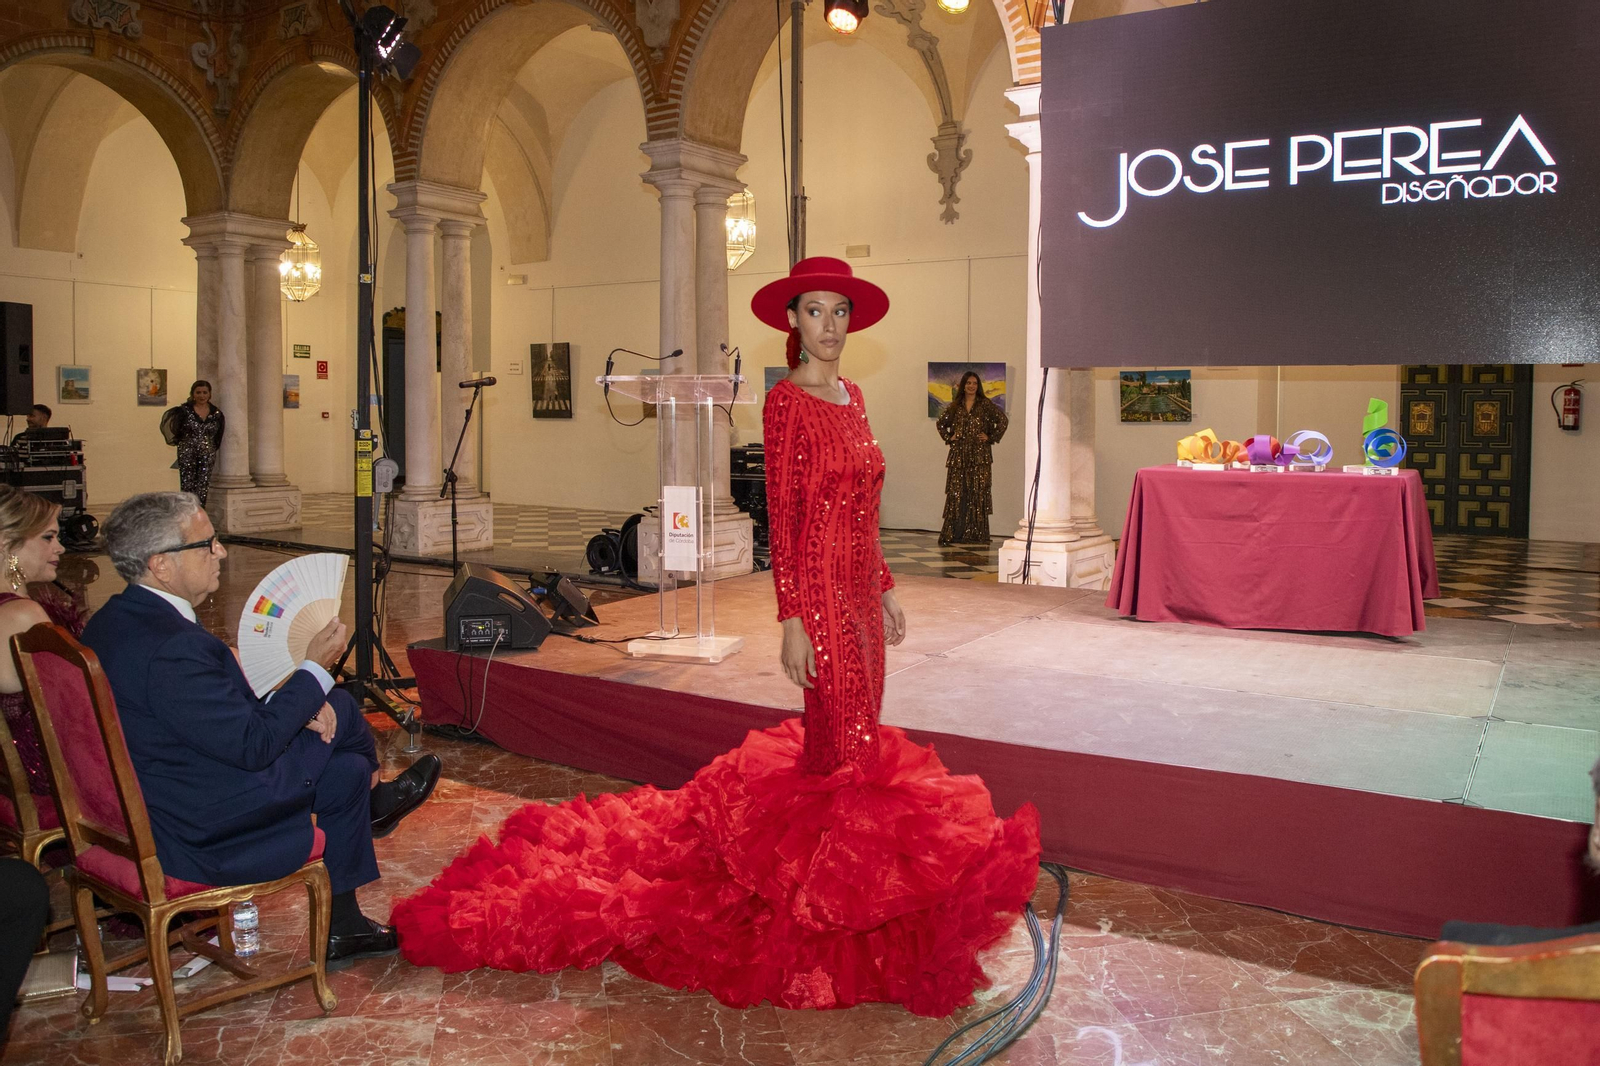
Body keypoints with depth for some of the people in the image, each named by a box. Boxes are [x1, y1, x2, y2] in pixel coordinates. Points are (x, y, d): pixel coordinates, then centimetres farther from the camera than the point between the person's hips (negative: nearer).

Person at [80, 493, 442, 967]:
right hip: (203, 835, -9)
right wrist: (315, 670, -13)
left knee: (346, 768, 13)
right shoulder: (169, 647, -31)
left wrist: (293, 703, -3)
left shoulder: (112, 621, 2)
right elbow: (253, 745, -25)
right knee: (339, 712, 1)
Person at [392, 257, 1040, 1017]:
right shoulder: (787, 401, -11)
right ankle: (826, 884, 16)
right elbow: (781, 519, -15)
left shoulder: (851, 395, 13)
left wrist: (885, 591, 16)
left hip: (861, 590, 8)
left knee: (857, 738, 15)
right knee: (843, 743, -1)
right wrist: (792, 621, -18)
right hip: (819, 591, -8)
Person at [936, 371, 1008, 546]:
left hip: (980, 455, -3)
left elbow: (1002, 421, -1)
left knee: (978, 494, -3)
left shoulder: (986, 404, 3)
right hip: (959, 455, 3)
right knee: (956, 494, 1)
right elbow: (940, 423, 23)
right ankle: (955, 534, 6)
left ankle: (977, 535, 0)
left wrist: (991, 438, -4)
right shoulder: (955, 406, 11)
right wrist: (948, 438, 10)